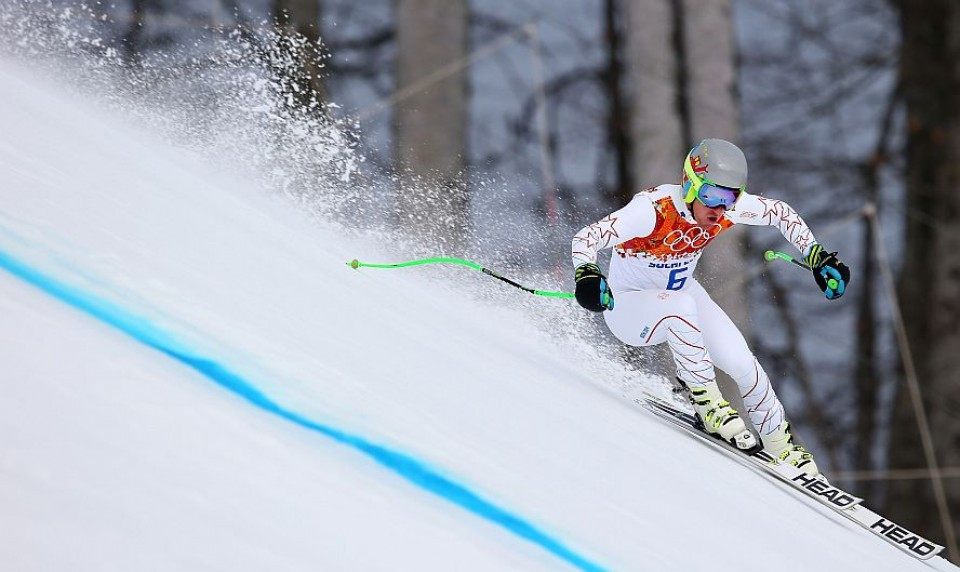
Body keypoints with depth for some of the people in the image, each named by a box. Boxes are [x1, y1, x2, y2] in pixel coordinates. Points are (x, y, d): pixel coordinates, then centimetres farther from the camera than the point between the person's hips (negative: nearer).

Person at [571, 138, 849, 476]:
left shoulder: (727, 208, -19)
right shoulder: (653, 210, -35)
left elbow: (779, 212, -2)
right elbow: (586, 239, -40)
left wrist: (817, 258, -9)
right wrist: (586, 275, -60)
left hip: (681, 294, 6)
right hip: (627, 306, -6)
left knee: (741, 363, -7)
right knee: (681, 304, -38)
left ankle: (781, 446, 15)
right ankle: (706, 402, -21)